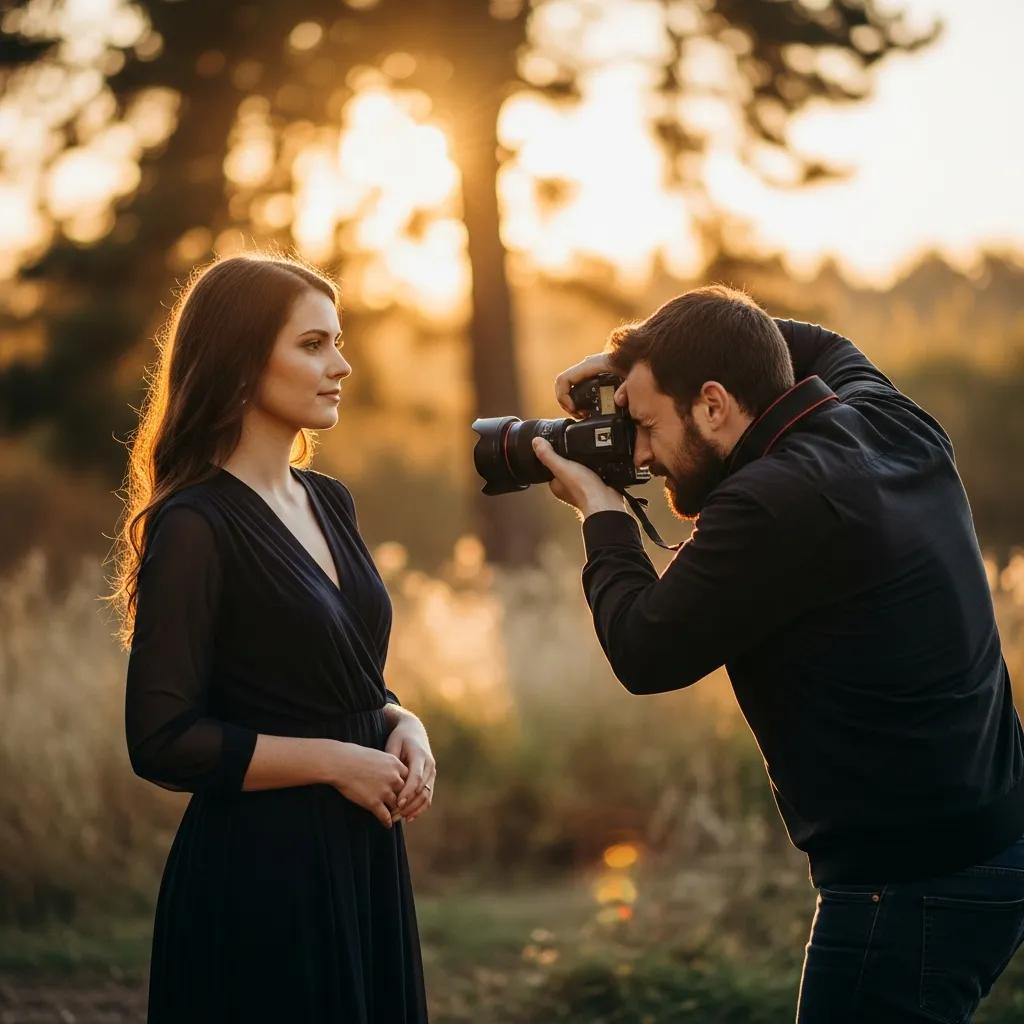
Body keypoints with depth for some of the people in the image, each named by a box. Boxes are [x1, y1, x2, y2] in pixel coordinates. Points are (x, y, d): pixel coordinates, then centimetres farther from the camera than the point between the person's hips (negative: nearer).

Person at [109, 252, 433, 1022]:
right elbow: (163, 740, -18)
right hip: (259, 872, -8)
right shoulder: (195, 526, -14)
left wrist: (402, 725, 0)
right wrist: (335, 761, -16)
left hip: (361, 860, 8)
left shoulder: (329, 502, 10)